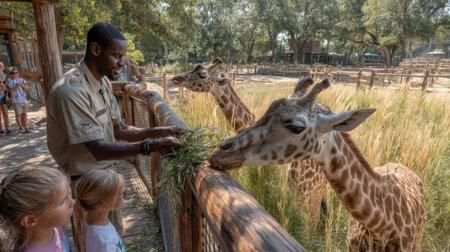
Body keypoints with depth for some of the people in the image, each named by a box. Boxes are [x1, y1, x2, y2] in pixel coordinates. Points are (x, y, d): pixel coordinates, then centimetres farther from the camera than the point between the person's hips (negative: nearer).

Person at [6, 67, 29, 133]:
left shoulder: (21, 80, 11)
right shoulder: (9, 81, -1)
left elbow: (27, 88, 2)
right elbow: (9, 91, -8)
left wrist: (21, 85, -15)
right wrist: (15, 87, -22)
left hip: (23, 99, 4)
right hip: (16, 101, -4)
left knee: (24, 114, 6)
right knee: (18, 114, -1)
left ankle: (25, 127, 12)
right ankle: (21, 128, 5)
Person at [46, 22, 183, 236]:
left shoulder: (104, 83, 0)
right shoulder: (71, 90, -28)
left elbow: (118, 130, 3)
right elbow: (98, 150, -30)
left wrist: (157, 132, -10)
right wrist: (149, 146, -37)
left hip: (105, 173, 8)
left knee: (115, 234, 24)